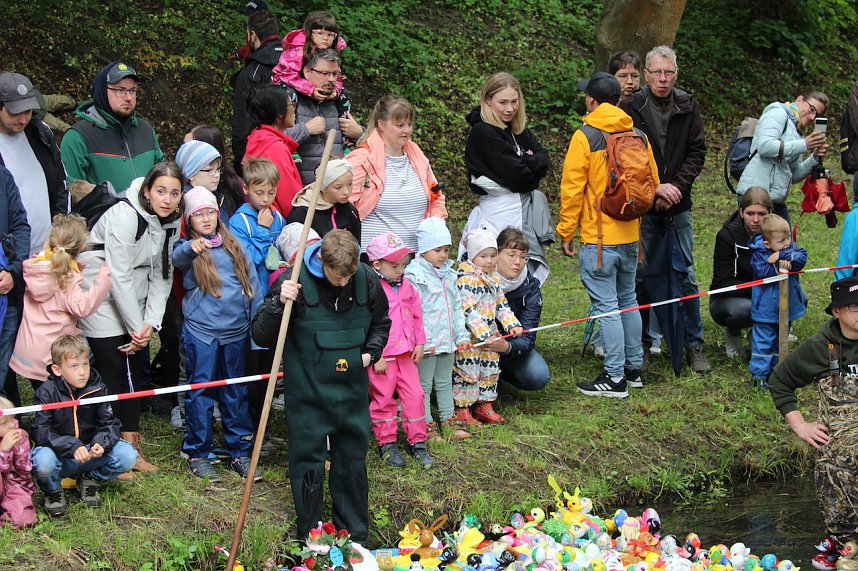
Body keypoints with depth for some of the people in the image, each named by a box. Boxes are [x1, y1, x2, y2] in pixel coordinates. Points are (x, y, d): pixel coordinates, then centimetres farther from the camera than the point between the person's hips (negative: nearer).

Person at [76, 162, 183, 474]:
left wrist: (151, 323, -9)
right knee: (112, 374, -7)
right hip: (102, 300, -7)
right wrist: (137, 327, -17)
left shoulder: (171, 222, 1)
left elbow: (162, 275, 2)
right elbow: (119, 278, -22)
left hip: (133, 302, 7)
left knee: (137, 369, 6)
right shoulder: (124, 217, -22)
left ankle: (130, 447, 16)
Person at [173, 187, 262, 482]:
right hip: (201, 332, -4)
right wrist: (191, 247, -52)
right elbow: (178, 258, -28)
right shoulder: (190, 249, -3)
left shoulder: (234, 245, 9)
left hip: (236, 331, 4)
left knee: (236, 393, 11)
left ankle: (241, 452, 19)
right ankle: (197, 453, 12)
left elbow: (251, 282, 13)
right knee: (200, 393, 2)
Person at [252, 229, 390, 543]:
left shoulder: (367, 280, -5)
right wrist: (278, 302, -29)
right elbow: (261, 336, -14)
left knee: (353, 463, 14)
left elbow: (381, 323, 16)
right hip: (308, 393, -3)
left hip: (352, 391, 3)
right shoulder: (295, 282, -16)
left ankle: (355, 536, 29)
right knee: (308, 464, 5)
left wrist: (371, 353, -1)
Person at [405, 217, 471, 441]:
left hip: (447, 340, 7)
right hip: (427, 343, -7)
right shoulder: (414, 275, -13)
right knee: (424, 385, 2)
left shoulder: (449, 274, 11)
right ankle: (427, 425, 8)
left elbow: (457, 306, 18)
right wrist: (422, 340, -21)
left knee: (445, 383, 18)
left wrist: (462, 334, 13)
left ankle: (449, 420, 26)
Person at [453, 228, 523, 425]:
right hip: (469, 337, -8)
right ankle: (462, 410, 8)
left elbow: (501, 305, 17)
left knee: (490, 370, 15)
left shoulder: (494, 280, 10)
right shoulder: (466, 280, -18)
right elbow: (469, 312, -23)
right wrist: (485, 335, -27)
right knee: (468, 371, -2)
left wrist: (512, 324, 2)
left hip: (490, 335, 8)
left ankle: (484, 405, 28)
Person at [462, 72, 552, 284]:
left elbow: (543, 158, 6)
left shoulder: (519, 129, 14)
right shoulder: (482, 133, -12)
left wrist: (528, 162, -13)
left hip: (526, 209, 8)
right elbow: (515, 175, -17)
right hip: (500, 213, -8)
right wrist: (532, 168, 1)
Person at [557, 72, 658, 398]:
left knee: (606, 306, -3)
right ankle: (633, 368, 25)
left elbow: (572, 188, -12)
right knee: (628, 300, 18)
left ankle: (615, 377, -1)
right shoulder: (639, 137, 6)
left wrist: (566, 232, -3)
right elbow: (652, 184, 15)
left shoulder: (585, 138, -12)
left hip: (598, 237, -6)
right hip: (631, 236, 6)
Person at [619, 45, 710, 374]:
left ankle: (693, 344, 15)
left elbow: (697, 152, 3)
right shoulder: (631, 108, -5)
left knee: (686, 277, 6)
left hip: (678, 209, 2)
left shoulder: (688, 108, 3)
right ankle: (640, 344, 17)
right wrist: (655, 188, -15)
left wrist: (676, 187, -10)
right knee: (639, 277, 4)